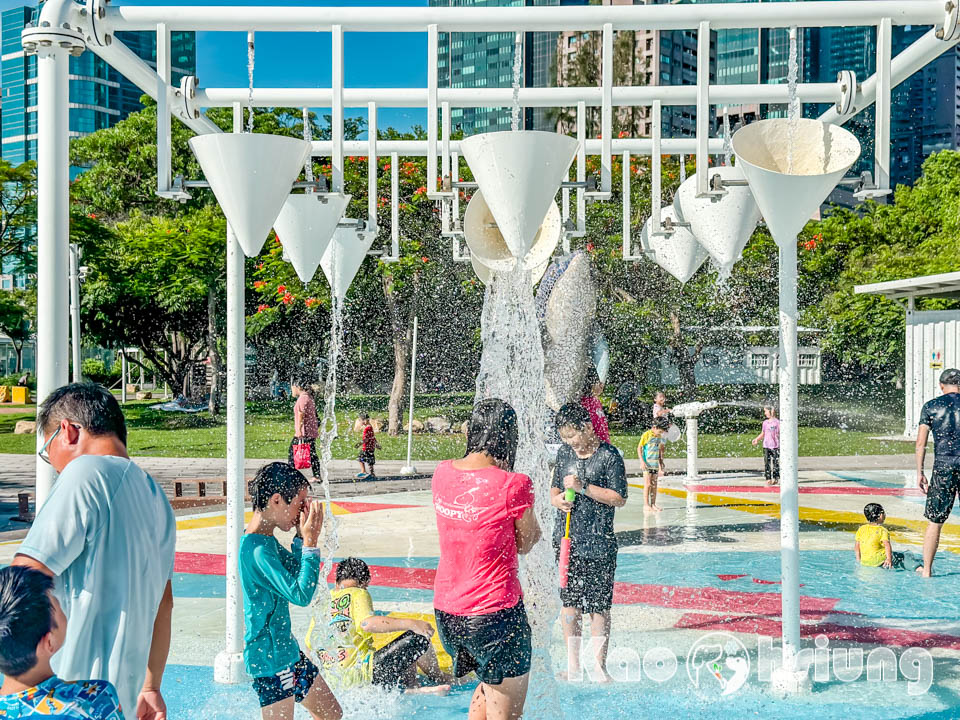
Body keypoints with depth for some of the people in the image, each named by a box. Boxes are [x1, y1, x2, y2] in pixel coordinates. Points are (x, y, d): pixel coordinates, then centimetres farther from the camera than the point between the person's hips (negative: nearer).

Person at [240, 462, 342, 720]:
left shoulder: (267, 541, 7)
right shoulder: (257, 549, -24)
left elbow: (296, 572, 19)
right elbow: (301, 594, -28)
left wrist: (302, 536, 5)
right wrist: (310, 543, -23)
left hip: (286, 648, 10)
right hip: (269, 657, -10)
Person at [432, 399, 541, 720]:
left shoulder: (442, 473, -1)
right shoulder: (513, 485, -18)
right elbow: (526, 544, -4)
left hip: (445, 611, 7)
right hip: (495, 615, -7)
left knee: (491, 681, 32)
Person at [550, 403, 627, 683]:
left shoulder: (609, 456, -8)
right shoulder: (565, 453, 9)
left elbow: (619, 499, -10)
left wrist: (583, 487, -17)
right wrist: (556, 499, -2)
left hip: (598, 544, -5)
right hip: (566, 539, 5)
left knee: (598, 605, 1)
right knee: (569, 602, 9)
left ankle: (599, 665, 15)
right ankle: (573, 664, 20)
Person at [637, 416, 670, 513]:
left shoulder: (660, 437, 9)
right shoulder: (646, 435, -10)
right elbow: (639, 448, -8)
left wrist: (661, 462, 20)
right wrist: (642, 461, -15)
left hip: (655, 464, 6)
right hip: (647, 464, -6)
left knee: (654, 485, 8)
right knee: (648, 484, -8)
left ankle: (653, 504, 13)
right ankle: (646, 505, -5)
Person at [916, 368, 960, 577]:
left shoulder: (931, 406, 5)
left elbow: (920, 443, 2)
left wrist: (919, 473, 8)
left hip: (943, 466, 0)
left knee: (935, 521, 7)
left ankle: (927, 569, 13)